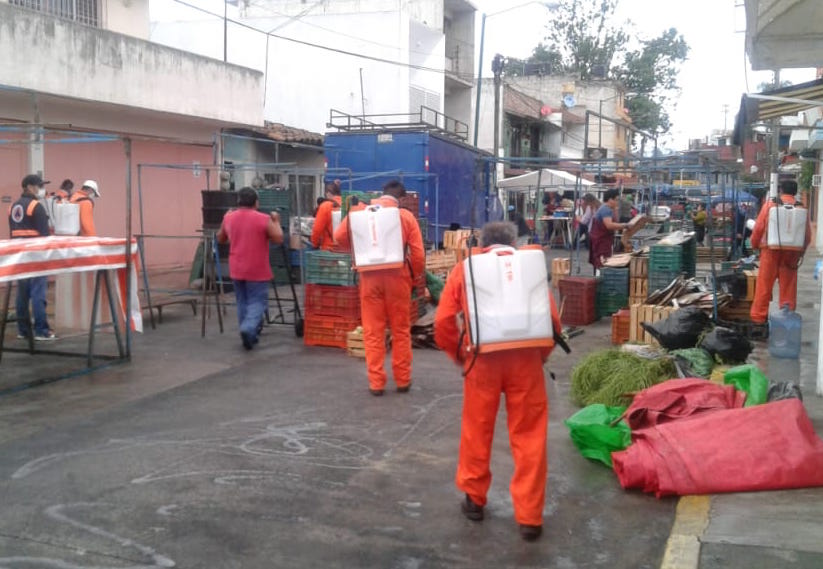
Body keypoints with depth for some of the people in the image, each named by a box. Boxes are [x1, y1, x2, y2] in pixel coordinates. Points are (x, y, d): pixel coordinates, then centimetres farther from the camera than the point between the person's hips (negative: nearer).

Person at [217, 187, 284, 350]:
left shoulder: (228, 218, 2)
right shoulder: (264, 219, -11)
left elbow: (220, 239, 16)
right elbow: (279, 239, -8)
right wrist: (276, 221, 6)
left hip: (236, 269, 4)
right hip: (257, 270, -4)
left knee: (243, 301, 16)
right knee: (257, 301, 1)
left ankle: (249, 334, 19)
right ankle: (249, 329, -20)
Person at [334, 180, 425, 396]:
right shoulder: (406, 216, 1)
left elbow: (339, 237, -1)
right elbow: (418, 253, -5)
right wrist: (415, 275, 11)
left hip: (370, 276, 1)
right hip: (397, 276, 0)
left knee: (372, 332, 6)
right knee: (401, 331, 11)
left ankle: (376, 382, 8)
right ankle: (403, 380, 18)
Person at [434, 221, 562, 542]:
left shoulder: (465, 268, 11)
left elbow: (443, 322, 2)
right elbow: (552, 318, 2)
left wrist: (460, 357, 14)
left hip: (482, 359, 0)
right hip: (524, 357, 0)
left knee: (476, 430, 16)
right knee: (528, 436, 7)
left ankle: (474, 498, 32)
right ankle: (530, 517, 12)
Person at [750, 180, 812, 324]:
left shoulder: (770, 205, -2)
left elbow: (758, 228, -1)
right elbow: (807, 235, 5)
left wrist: (755, 244, 14)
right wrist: (800, 252, 17)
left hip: (771, 250, -1)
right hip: (791, 253, 2)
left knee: (764, 284, 4)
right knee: (788, 285, 9)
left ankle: (758, 316, 6)